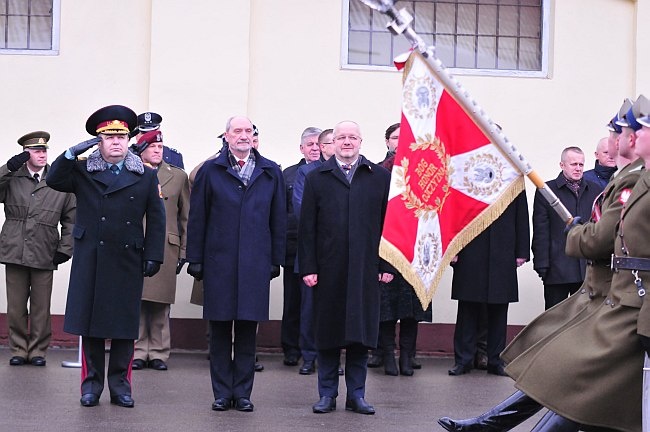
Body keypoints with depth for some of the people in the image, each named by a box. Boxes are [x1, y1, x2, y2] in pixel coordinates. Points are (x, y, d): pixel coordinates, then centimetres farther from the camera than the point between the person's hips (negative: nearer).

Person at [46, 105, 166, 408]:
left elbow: (156, 220, 6)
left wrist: (153, 256, -1)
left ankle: (120, 383, 12)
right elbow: (53, 180, -7)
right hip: (90, 260, 0)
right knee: (90, 321, 3)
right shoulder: (82, 172, 8)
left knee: (125, 325, 3)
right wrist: (73, 153, -15)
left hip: (128, 262, 0)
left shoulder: (145, 176, 8)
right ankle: (91, 383, 12)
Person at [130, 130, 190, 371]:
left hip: (166, 248, 1)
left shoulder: (178, 177, 12)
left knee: (160, 304, 2)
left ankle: (158, 353, 9)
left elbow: (186, 217, 11)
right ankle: (138, 352, 7)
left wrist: (184, 251, 7)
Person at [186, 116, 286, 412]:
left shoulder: (270, 173, 9)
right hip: (218, 262, -1)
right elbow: (197, 218, 4)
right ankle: (222, 393, 12)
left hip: (255, 263, 1)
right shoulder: (210, 171, 4)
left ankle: (242, 393, 12)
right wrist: (195, 260, 0)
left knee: (247, 332, 5)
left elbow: (278, 220, 9)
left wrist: (276, 260, 5)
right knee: (220, 332, 4)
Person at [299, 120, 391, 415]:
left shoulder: (380, 177, 7)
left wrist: (386, 265, 0)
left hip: (365, 269, 0)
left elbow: (388, 223, 6)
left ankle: (356, 395, 13)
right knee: (327, 334, 5)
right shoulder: (317, 178, 7)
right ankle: (327, 394, 14)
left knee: (361, 333, 4)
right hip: (328, 269, 0)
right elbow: (307, 226, 4)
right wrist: (308, 267, -4)